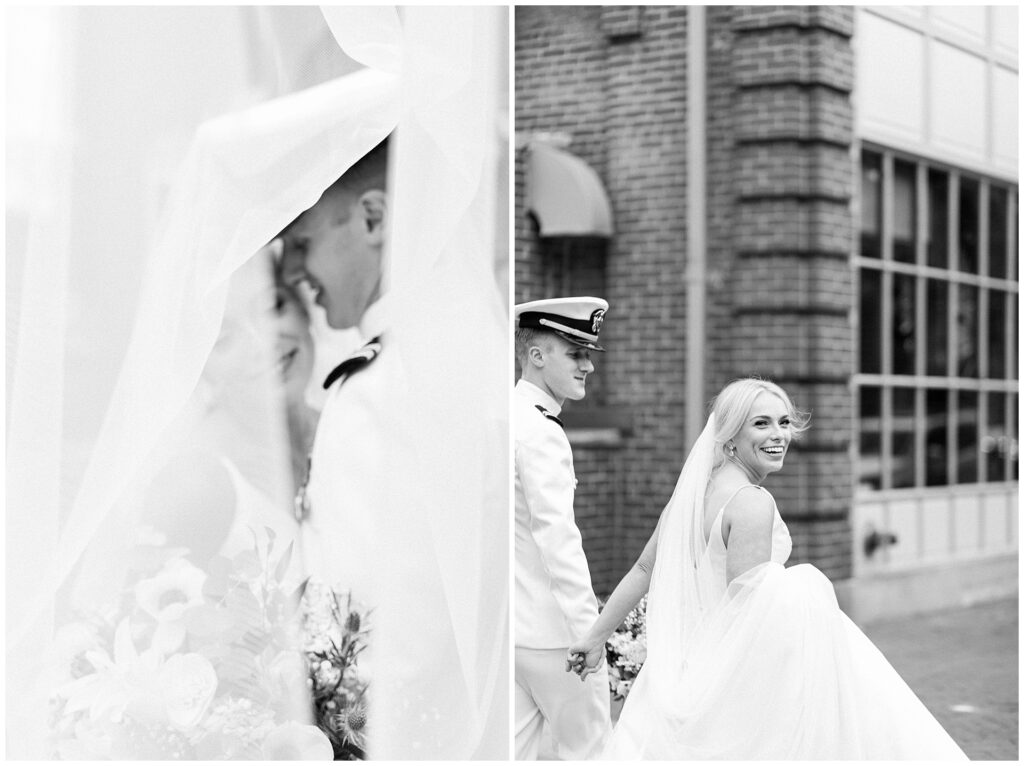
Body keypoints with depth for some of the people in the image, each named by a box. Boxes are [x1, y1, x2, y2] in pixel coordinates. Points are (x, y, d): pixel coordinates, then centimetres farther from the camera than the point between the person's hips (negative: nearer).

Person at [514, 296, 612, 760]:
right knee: (587, 749, 0)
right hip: (550, 624, -9)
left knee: (515, 749, 12)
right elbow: (557, 539, -22)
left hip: (511, 623, 9)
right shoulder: (540, 432, -17)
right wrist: (590, 632, -21)